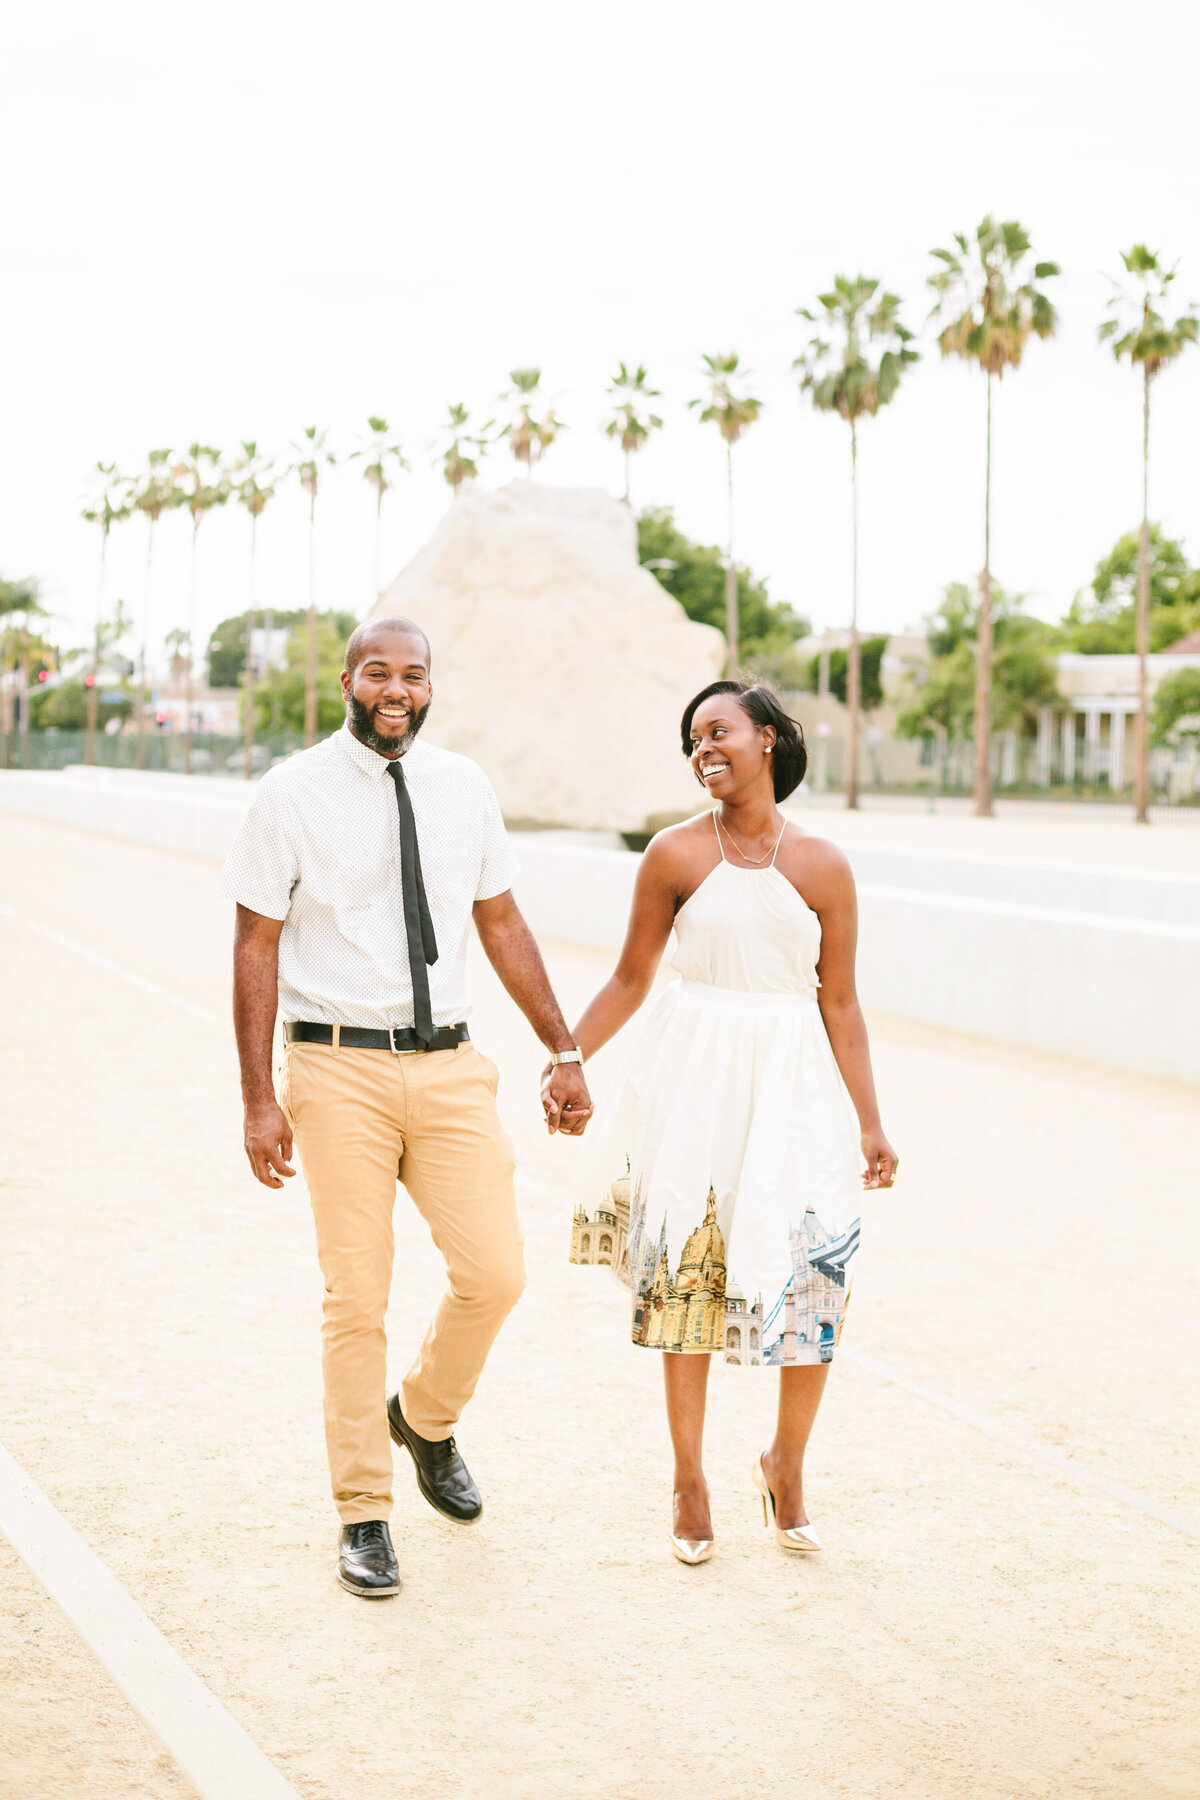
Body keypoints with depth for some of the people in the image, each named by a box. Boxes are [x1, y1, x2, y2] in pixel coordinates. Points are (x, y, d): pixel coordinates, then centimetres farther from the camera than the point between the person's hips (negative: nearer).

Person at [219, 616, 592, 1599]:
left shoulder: (465, 789, 6)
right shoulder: (292, 795, -4)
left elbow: (502, 923, 12)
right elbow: (257, 947, -3)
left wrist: (564, 1053, 9)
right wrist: (261, 1099, -8)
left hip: (448, 1065, 3)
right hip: (339, 1067, -3)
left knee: (494, 1275, -1)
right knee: (356, 1297, 2)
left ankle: (425, 1418, 30)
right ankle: (364, 1515, 18)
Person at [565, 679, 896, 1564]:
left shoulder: (821, 866, 0)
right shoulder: (676, 854, -1)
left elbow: (840, 1004, 4)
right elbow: (631, 979, 6)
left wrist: (870, 1122, 3)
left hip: (793, 1083, 0)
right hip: (694, 1080, 0)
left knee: (813, 1277, -3)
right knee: (686, 1277, 4)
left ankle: (786, 1463, 22)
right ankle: (689, 1478, 21)